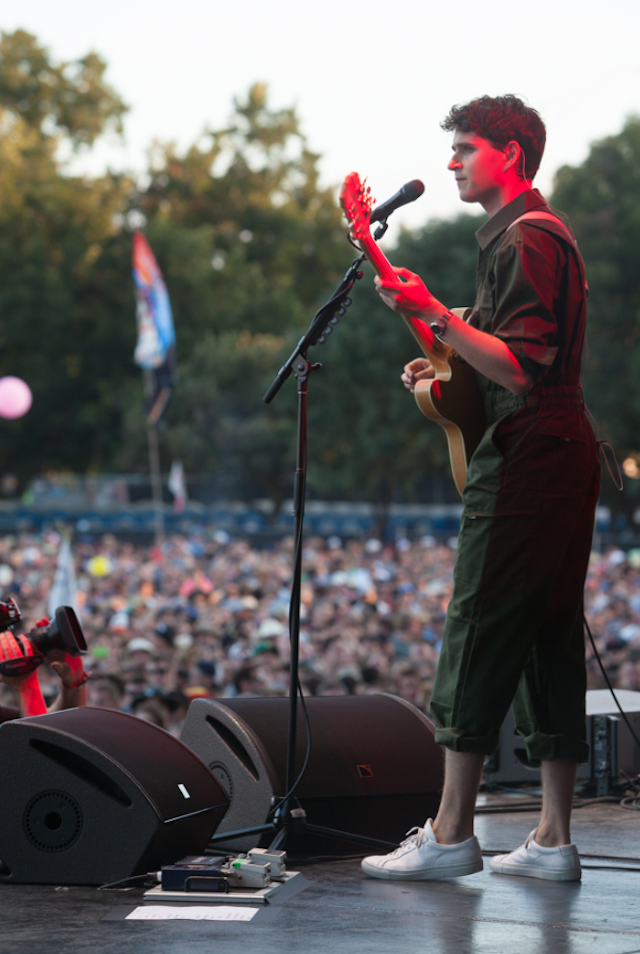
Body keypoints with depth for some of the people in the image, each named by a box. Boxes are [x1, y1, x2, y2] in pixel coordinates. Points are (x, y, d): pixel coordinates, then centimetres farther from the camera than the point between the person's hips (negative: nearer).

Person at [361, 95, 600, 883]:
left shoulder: (525, 238, -12)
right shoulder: (535, 231, 22)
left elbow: (523, 369, -21)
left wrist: (433, 314, -25)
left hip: (528, 456, -11)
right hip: (563, 454, 11)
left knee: (477, 638, -8)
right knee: (549, 642, 8)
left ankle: (451, 833, -7)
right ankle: (553, 840, 10)